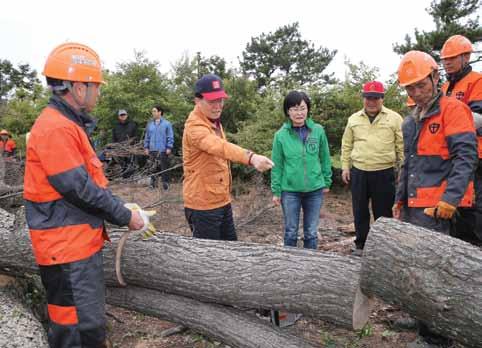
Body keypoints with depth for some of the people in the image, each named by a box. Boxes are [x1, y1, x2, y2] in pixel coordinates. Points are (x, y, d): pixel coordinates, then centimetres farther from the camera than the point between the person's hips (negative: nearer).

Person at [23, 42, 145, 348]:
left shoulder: (68, 125, 14)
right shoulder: (56, 128, -21)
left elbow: (91, 180, 16)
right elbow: (80, 189, -23)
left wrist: (123, 208, 8)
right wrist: (125, 216, -11)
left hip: (83, 242, 11)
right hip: (67, 246, -11)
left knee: (90, 321, 25)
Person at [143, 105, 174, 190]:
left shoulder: (167, 124, 0)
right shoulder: (150, 124, 12)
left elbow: (170, 137, -2)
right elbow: (147, 137, 16)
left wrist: (169, 147, -9)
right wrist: (146, 147, 9)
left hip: (163, 150, -4)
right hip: (152, 150, 4)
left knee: (164, 168, -1)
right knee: (153, 168, 7)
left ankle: (165, 184, 8)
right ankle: (153, 184, 16)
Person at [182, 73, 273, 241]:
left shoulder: (215, 122, 10)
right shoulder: (195, 126, -22)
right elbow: (221, 147, -41)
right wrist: (251, 157, -56)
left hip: (222, 201, 9)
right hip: (203, 205, -9)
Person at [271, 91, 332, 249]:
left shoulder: (318, 131, -3)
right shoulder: (281, 135, -7)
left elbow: (325, 159, 5)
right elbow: (277, 166, -2)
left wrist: (327, 182, 7)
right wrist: (276, 191, -2)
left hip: (315, 190, 1)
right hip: (290, 191, -1)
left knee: (311, 232, 13)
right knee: (291, 232, 11)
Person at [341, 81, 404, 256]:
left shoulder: (394, 118, 0)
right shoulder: (354, 119, 8)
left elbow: (402, 146, 1)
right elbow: (346, 145, 12)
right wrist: (345, 167, 7)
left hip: (384, 173, -2)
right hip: (359, 172, 3)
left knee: (383, 212, 6)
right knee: (360, 211, 10)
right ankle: (360, 245, 24)